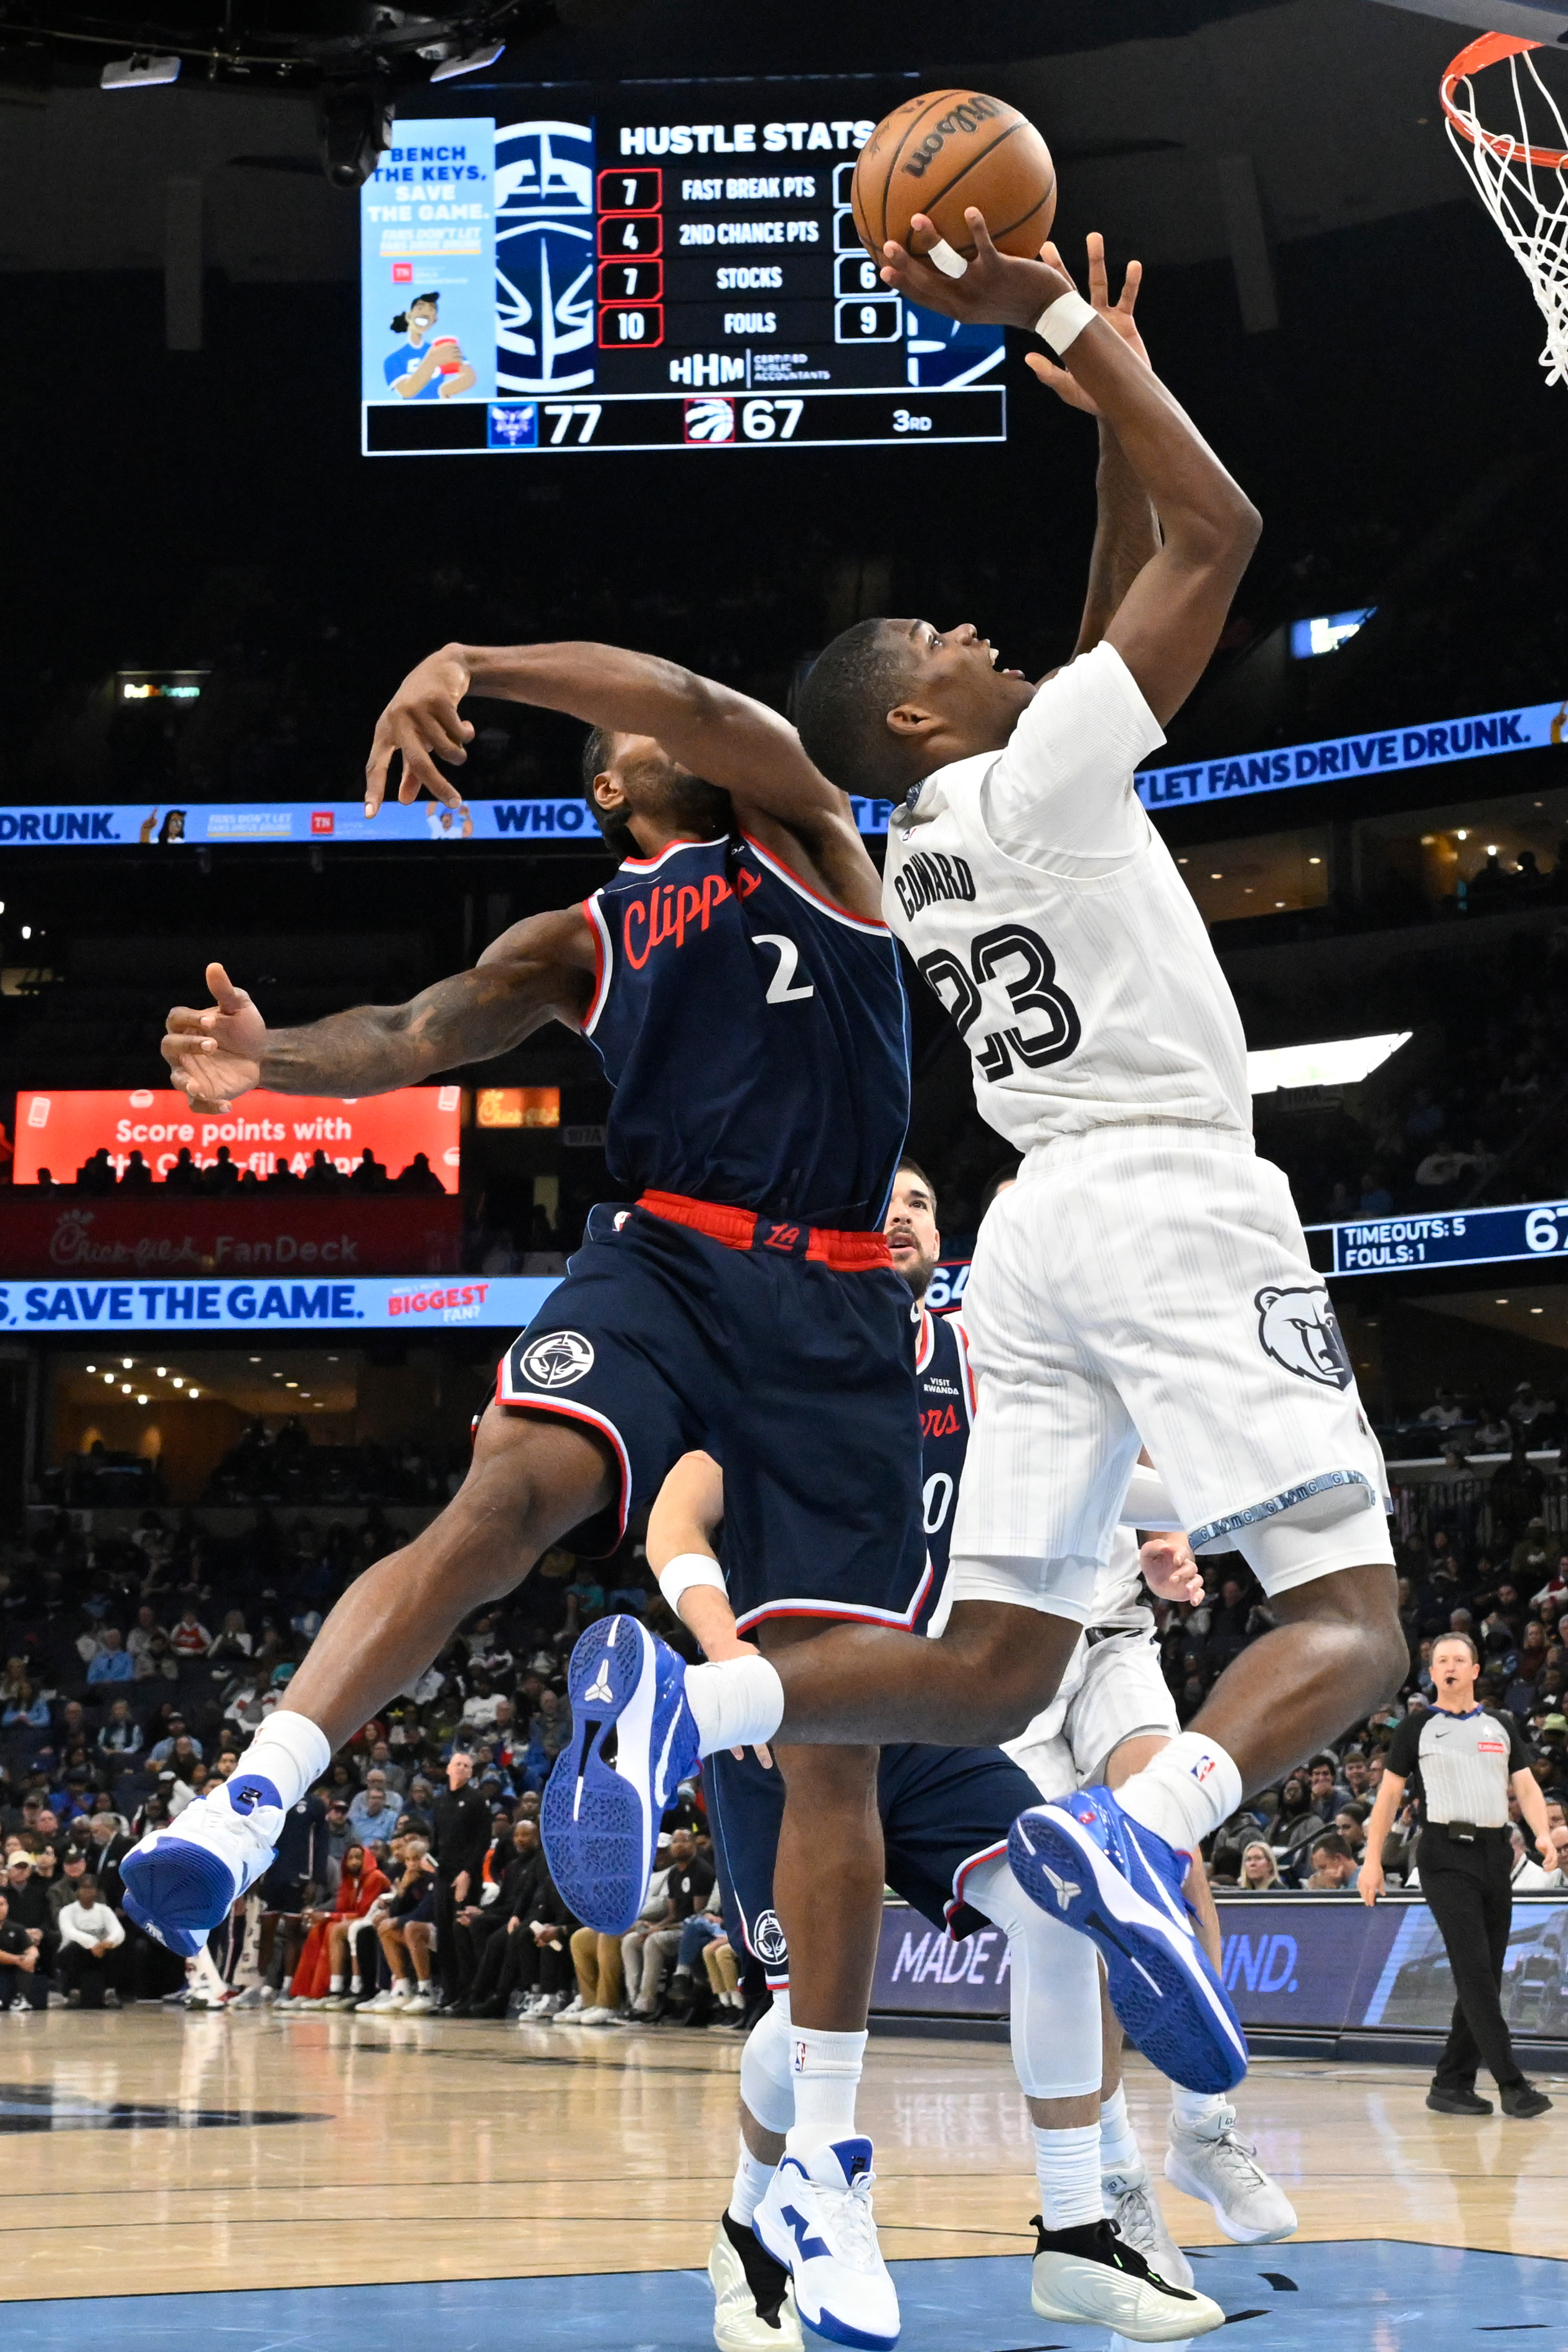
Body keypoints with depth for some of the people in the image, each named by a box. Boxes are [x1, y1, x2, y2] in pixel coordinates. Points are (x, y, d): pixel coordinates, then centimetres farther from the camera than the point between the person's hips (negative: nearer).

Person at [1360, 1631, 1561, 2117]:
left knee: (1486, 1977, 4)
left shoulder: (1501, 1726, 15)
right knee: (1474, 1970, -14)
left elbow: (1526, 1786, 10)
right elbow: (1389, 1794, 6)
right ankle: (1512, 2083, -18)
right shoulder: (1418, 1728, 5)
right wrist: (1372, 1860, -1)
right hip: (1445, 1854, -5)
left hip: (1495, 1854, 5)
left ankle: (1451, 2085, 12)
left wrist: (1543, 1833, -10)